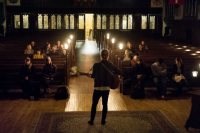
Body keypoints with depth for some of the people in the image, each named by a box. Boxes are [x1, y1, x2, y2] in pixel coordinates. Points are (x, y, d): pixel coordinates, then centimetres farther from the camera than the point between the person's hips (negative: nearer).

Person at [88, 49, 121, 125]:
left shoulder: (96, 65, -14)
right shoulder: (111, 65, -4)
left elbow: (93, 75, -8)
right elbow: (119, 72, 7)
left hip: (97, 88, -2)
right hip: (106, 88, 2)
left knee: (94, 105, 11)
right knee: (105, 104, 14)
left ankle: (91, 121, 18)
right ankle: (103, 121, 19)